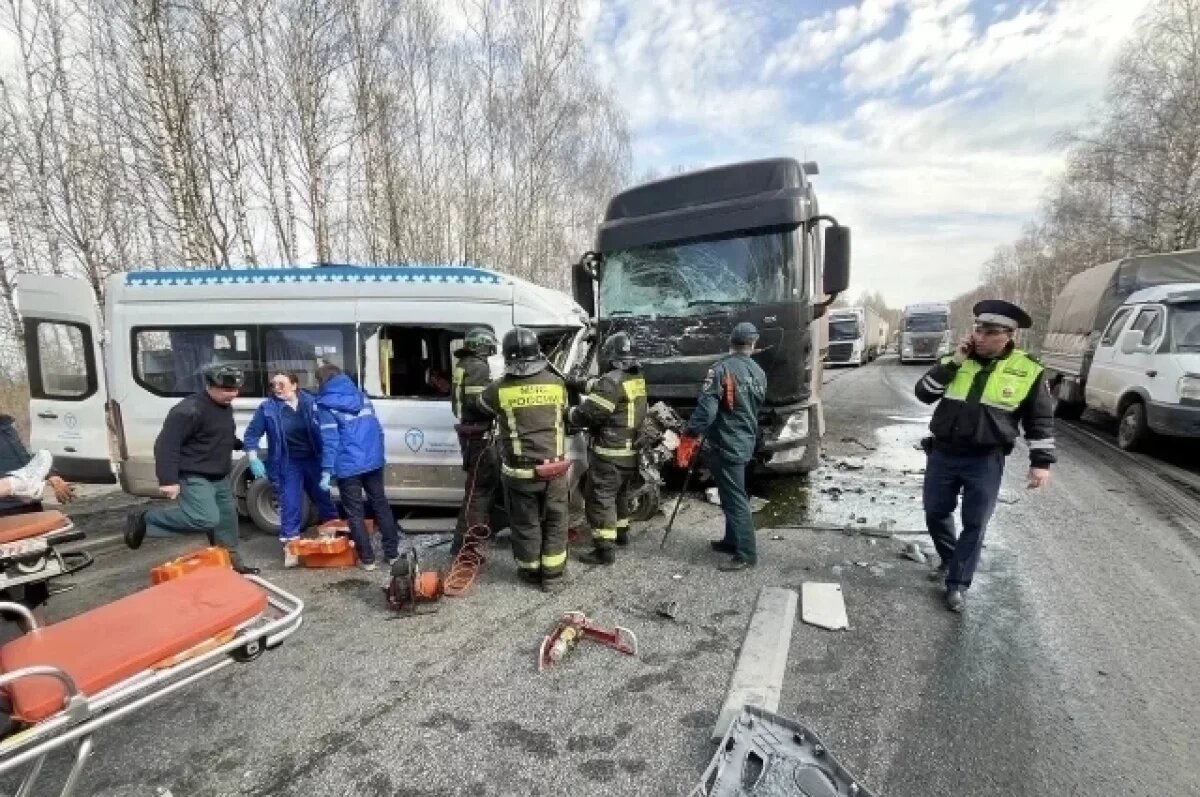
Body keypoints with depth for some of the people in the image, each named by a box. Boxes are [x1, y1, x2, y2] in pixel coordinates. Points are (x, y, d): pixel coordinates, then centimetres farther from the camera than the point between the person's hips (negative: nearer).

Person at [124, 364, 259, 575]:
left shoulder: (226, 407, 10)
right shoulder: (190, 410, -20)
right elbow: (166, 445, -22)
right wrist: (168, 480, -26)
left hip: (221, 478, 9)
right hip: (194, 478, -9)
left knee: (227, 520, 13)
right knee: (207, 519, -22)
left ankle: (232, 561, 26)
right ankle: (146, 518, -2)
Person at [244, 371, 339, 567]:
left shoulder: (310, 402, -4)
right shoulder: (267, 408, -6)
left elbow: (324, 429, 1)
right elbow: (252, 434, -1)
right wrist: (253, 460, -13)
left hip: (313, 460, 2)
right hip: (287, 465, -1)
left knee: (323, 498, 16)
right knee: (290, 505, 0)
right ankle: (290, 548, 12)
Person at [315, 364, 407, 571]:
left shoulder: (325, 405, -5)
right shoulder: (361, 396, 12)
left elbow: (330, 441, -14)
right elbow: (378, 429, 13)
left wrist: (326, 471, -13)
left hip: (348, 467, -5)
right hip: (373, 461, 5)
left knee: (355, 512, 7)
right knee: (380, 504, 14)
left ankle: (367, 558, 12)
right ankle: (392, 552, 20)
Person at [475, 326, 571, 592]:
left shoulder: (499, 389, -11)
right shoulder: (556, 383, -4)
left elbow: (479, 409, 11)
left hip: (520, 471, -1)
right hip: (554, 467, 2)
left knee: (526, 523, 15)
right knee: (555, 521, 16)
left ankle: (531, 572, 32)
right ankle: (553, 576, 25)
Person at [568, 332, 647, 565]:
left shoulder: (612, 381, -19)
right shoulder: (638, 379, 9)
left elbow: (589, 413, -18)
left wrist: (569, 414, -1)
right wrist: (587, 387, 11)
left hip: (610, 452, -9)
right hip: (631, 451, 9)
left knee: (599, 498, -1)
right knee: (618, 493, 25)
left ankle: (605, 549, 2)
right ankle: (621, 532, 39)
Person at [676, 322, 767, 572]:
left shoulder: (721, 369, -17)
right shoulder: (759, 373, 7)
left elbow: (706, 408, -23)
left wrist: (688, 437, -18)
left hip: (726, 444, -8)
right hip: (745, 442, 8)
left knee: (735, 499, -1)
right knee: (733, 494, 20)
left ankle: (747, 553, 6)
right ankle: (732, 540, 32)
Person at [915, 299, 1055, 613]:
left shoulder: (1028, 371, -3)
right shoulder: (956, 361, 3)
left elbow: (1041, 420, 2)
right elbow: (923, 393, -6)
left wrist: (1041, 462, -2)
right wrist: (953, 362, -13)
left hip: (985, 461, -2)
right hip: (943, 454, 3)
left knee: (974, 524, 4)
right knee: (935, 513, 12)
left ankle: (957, 584, 18)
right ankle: (949, 559, 38)